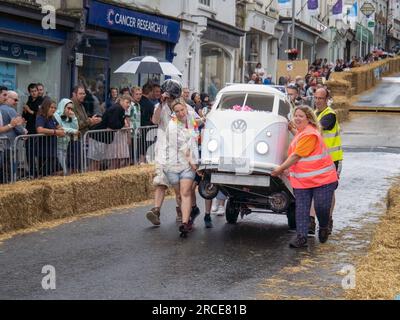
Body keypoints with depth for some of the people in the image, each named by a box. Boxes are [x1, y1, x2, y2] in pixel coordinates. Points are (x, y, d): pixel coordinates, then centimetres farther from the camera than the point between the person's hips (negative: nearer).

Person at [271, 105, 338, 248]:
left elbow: (296, 156, -18)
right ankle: (301, 237, -2)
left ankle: (323, 228, 24)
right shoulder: (301, 132, 13)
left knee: (321, 207, -4)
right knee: (301, 209, -1)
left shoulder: (310, 134, -18)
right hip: (301, 181, 8)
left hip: (323, 178, -8)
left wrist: (280, 169, -13)